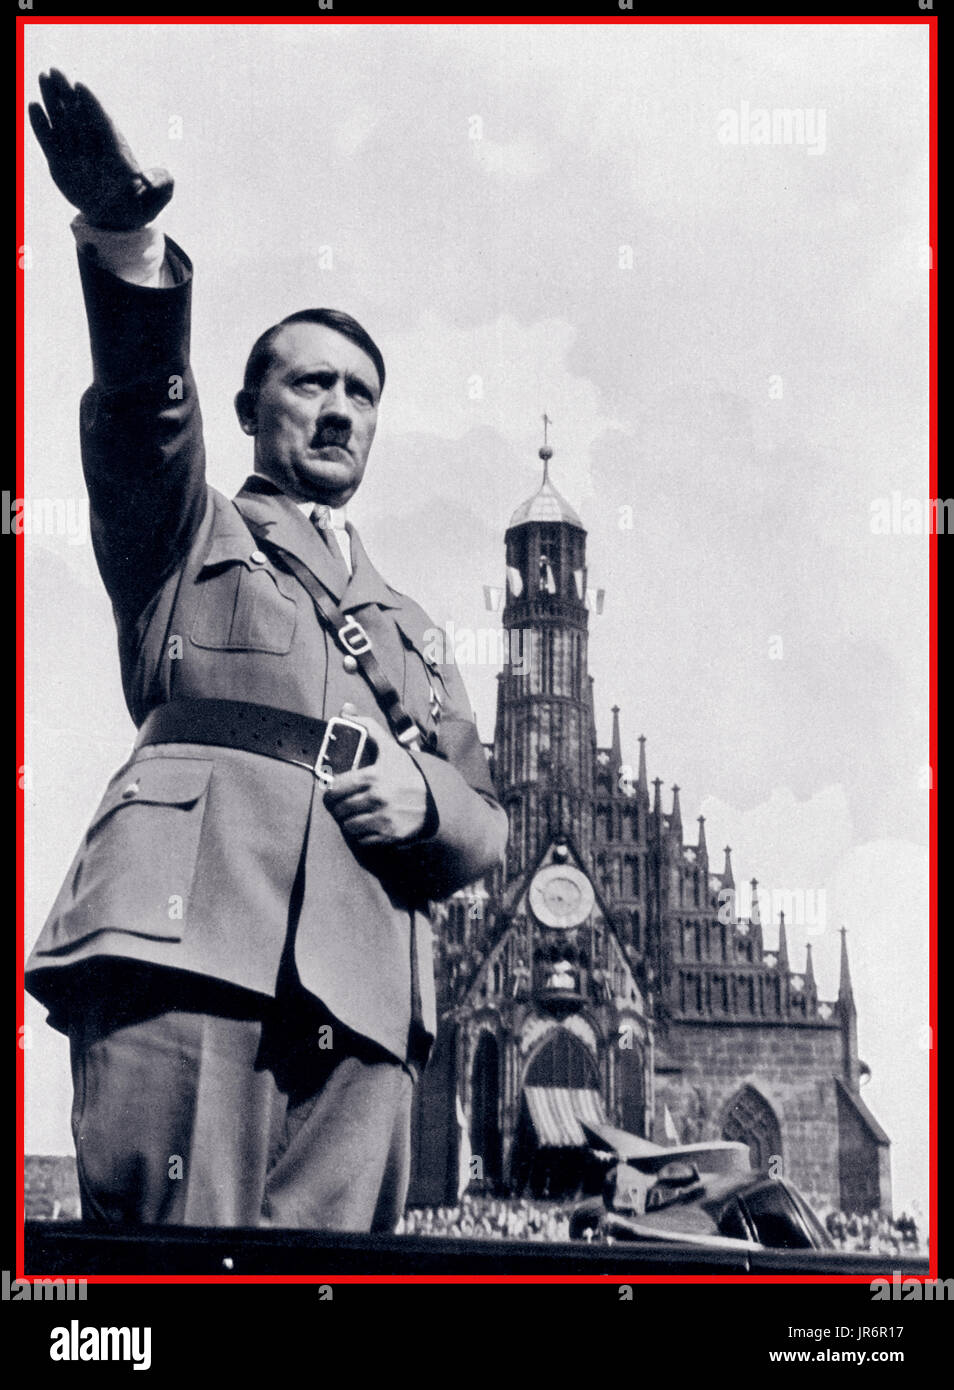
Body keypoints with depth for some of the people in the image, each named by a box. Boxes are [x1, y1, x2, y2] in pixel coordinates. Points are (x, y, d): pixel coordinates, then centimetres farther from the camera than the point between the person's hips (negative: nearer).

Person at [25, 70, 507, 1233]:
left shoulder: (411, 630, 33)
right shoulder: (188, 536, 23)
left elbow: (483, 829, 25)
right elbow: (143, 410, 1)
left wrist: (426, 800, 0)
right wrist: (129, 252, -19)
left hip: (363, 995, 4)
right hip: (188, 932, -3)